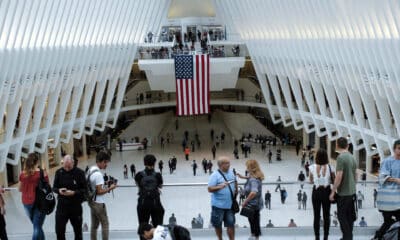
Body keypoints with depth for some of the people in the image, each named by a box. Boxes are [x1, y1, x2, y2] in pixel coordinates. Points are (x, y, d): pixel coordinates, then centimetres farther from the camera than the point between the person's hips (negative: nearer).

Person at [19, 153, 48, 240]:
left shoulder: (22, 174, -1)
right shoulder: (41, 172, -12)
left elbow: (20, 189, 9)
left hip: (26, 203, 4)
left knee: (37, 226, 21)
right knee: (37, 228, 0)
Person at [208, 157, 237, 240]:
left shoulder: (231, 172, 6)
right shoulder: (215, 175, -13)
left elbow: (235, 181, 25)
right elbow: (210, 189, -17)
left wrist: (236, 190, 14)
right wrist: (220, 186, -29)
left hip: (230, 204, 4)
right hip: (218, 205, -4)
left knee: (231, 224, 6)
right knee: (217, 224, 10)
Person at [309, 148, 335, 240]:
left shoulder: (312, 167, -8)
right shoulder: (330, 167, -8)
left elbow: (311, 181, 1)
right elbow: (333, 181, -2)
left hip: (316, 192, 0)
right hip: (326, 191, 0)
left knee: (316, 216, 8)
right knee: (326, 215, 10)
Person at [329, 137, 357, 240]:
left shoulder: (341, 157, -17)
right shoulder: (352, 157, 6)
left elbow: (339, 176, -20)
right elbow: (355, 175, 15)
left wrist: (333, 191, -14)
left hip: (343, 193, -7)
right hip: (352, 192, 7)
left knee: (342, 216, 1)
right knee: (349, 215, 14)